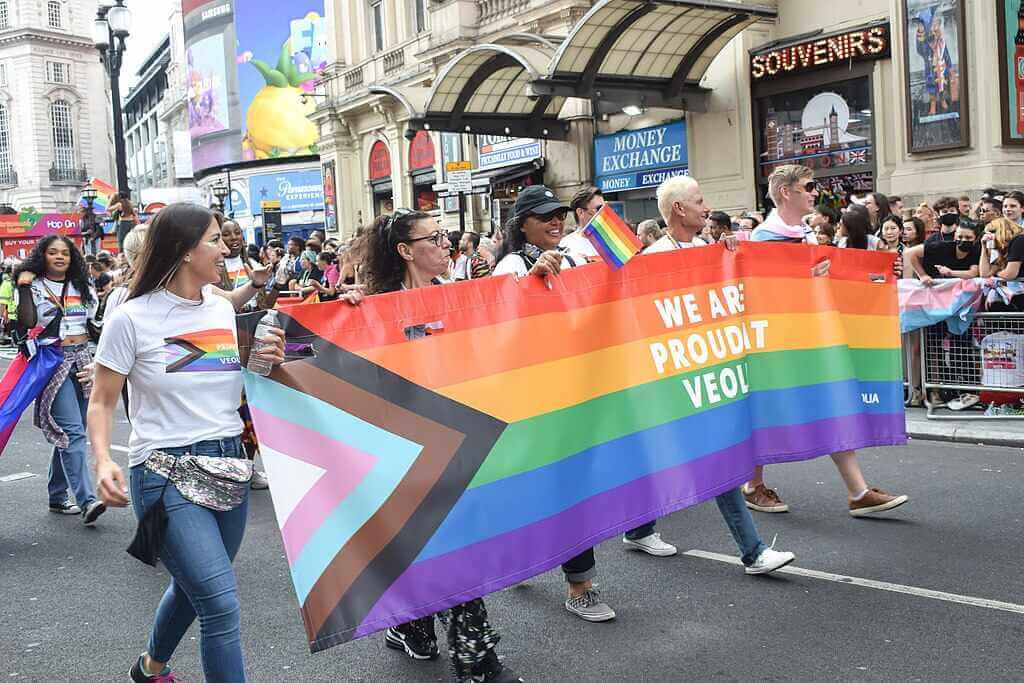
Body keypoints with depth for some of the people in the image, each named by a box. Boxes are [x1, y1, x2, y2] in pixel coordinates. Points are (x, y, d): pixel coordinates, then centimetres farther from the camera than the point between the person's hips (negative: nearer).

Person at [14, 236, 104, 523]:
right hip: (53, 362, -6)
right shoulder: (35, 287, 0)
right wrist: (24, 287, -17)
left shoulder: (82, 288, 15)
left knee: (66, 433, 11)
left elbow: (96, 326, 20)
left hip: (83, 362, 6)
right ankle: (87, 500, -20)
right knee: (72, 432, -15)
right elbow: (27, 323, -14)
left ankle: (57, 496, 21)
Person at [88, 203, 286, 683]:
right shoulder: (133, 318, -9)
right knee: (222, 604, -13)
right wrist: (103, 460, -20)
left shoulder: (222, 309, 6)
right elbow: (102, 403, -3)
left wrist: (269, 362, -3)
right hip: (167, 474, -6)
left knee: (194, 586, 22)